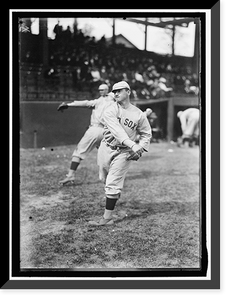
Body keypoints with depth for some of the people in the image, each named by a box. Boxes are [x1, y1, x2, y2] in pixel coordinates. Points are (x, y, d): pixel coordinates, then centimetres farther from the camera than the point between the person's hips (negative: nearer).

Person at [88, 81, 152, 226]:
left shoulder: (139, 114, -2)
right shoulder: (109, 111, -7)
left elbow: (147, 134, 7)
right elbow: (117, 130, -22)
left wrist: (140, 150, -11)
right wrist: (132, 145, -36)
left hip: (124, 153, -2)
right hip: (106, 149, 2)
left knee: (113, 184, -9)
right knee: (105, 179, 17)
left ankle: (107, 217, -5)